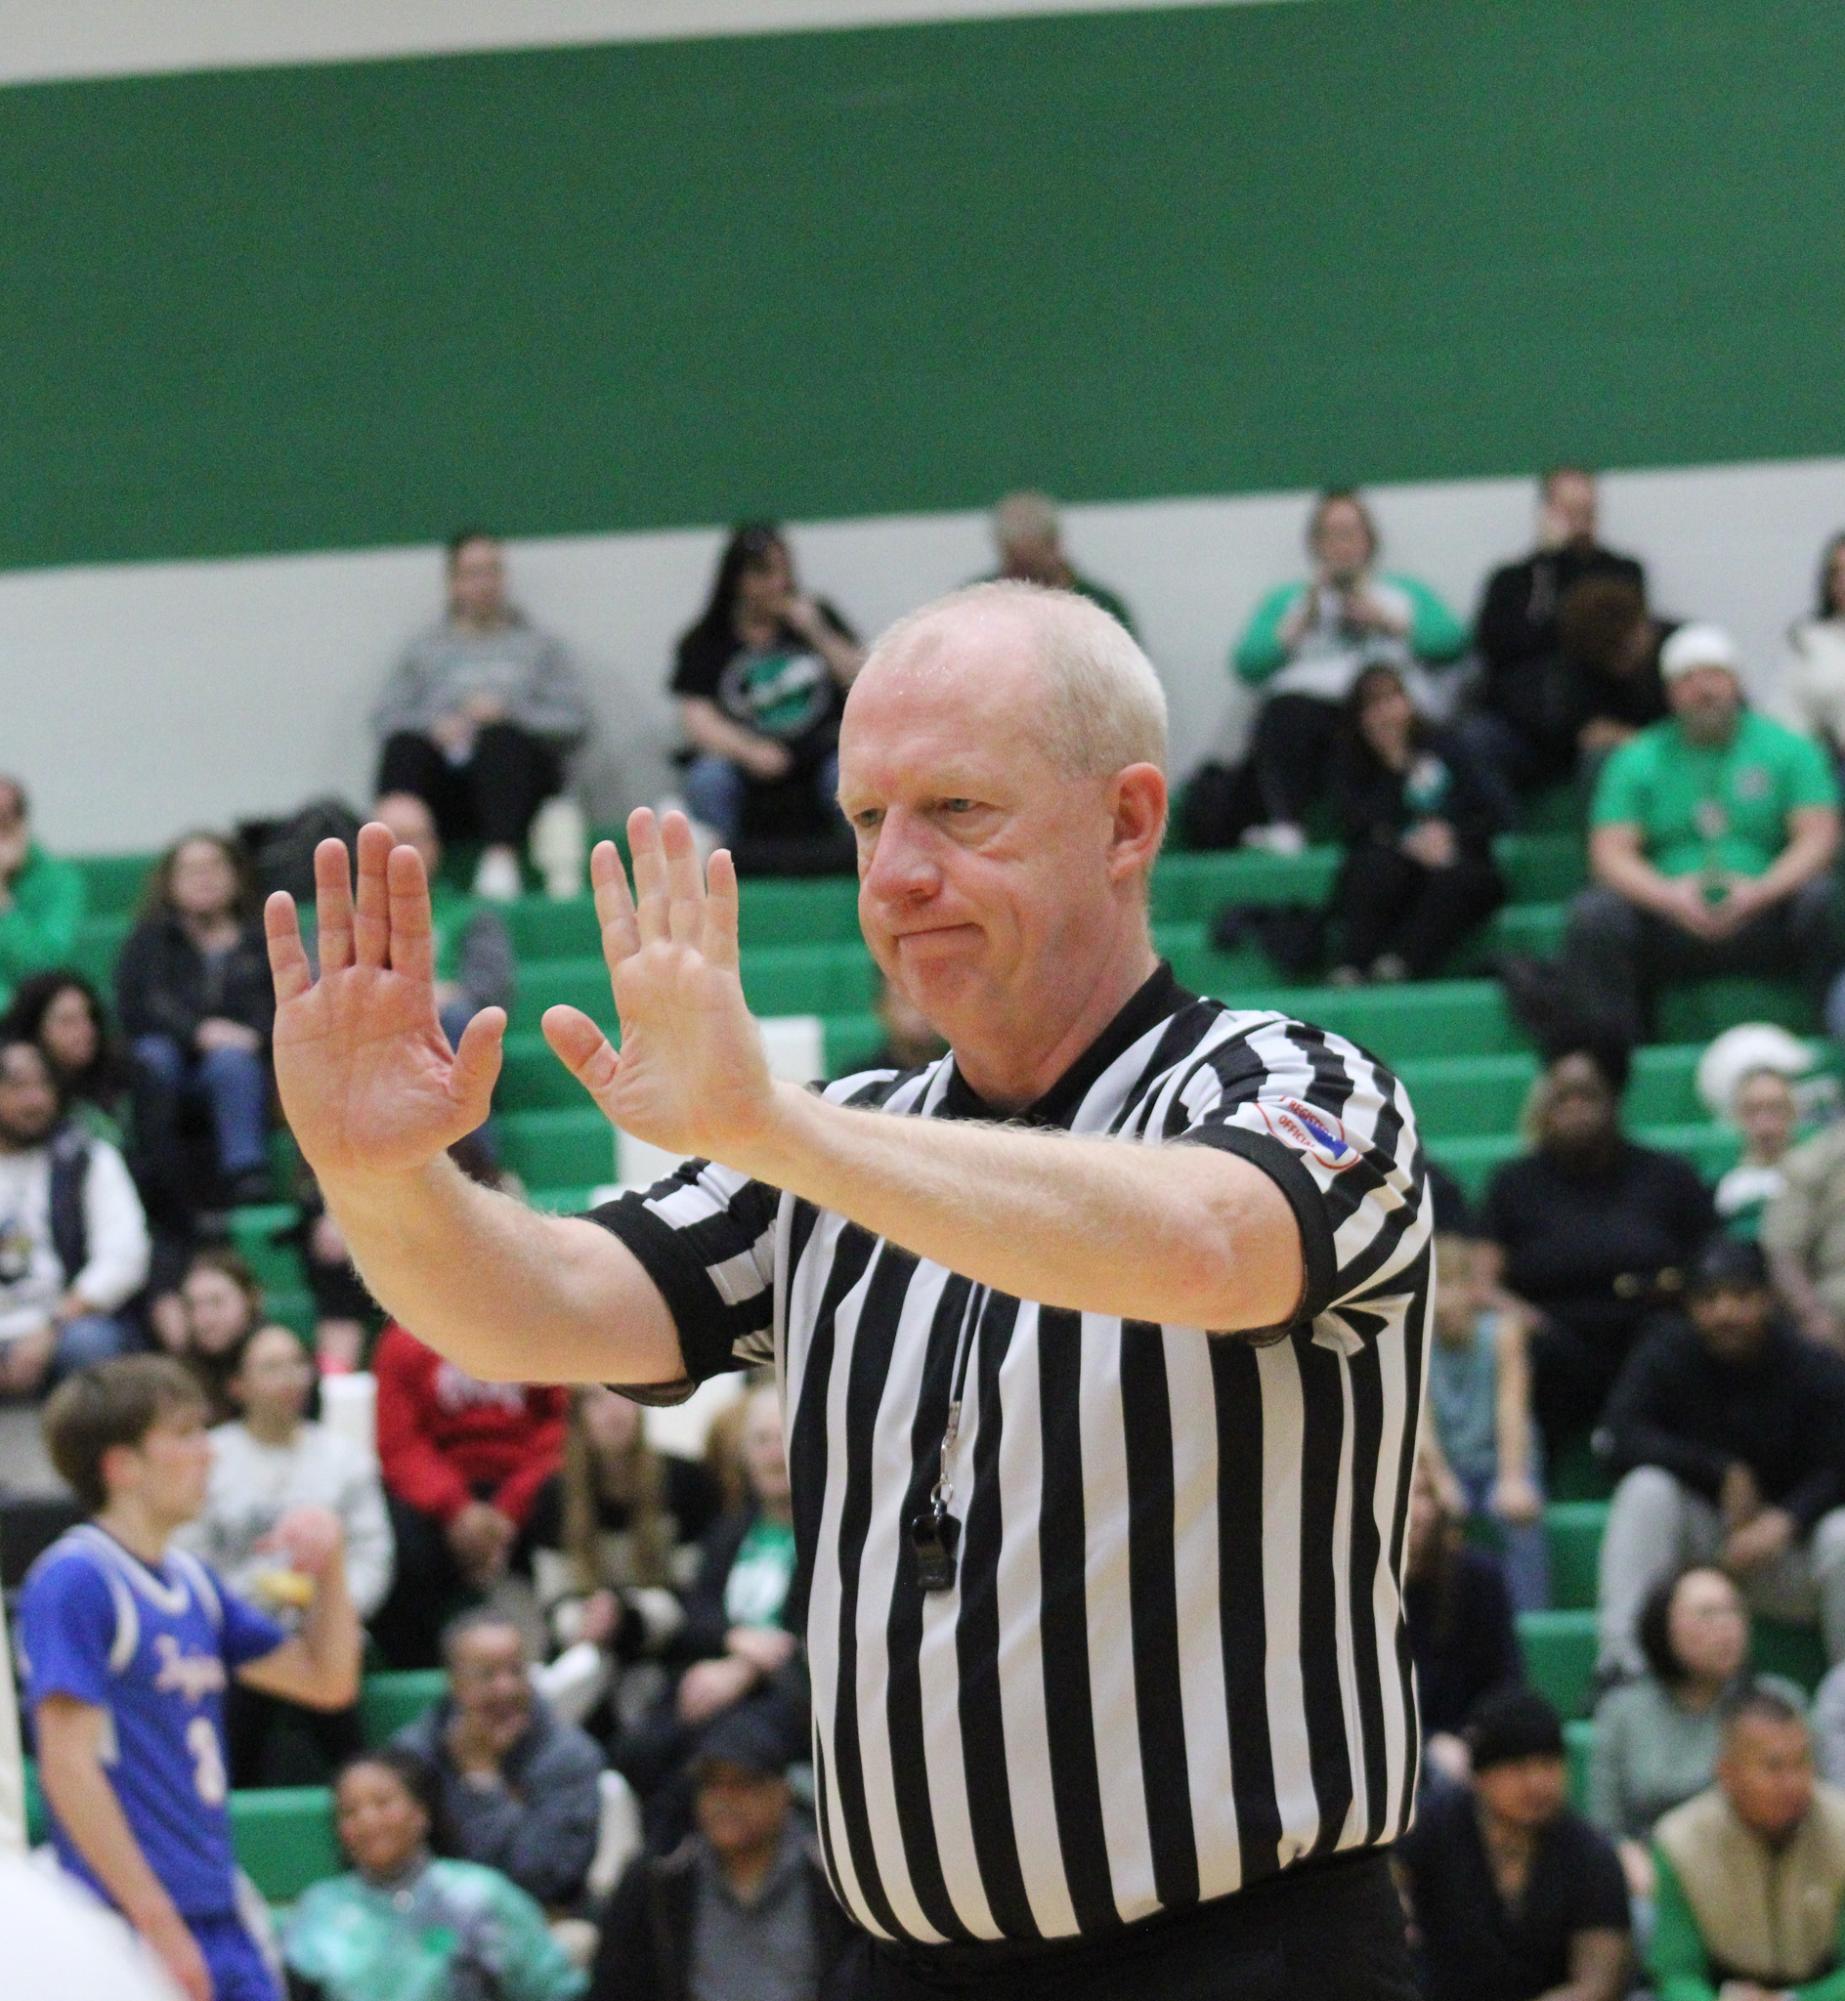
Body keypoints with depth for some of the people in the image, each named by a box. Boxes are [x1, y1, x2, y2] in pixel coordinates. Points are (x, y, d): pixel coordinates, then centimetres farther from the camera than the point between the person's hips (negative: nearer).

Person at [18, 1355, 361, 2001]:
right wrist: (159, 1924, -20)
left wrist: (329, 1568, 4)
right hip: (130, 1926, -9)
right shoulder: (73, 1580, -12)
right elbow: (69, 1767, -18)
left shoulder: (189, 1579, 13)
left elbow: (326, 1681, 22)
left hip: (218, 1923, 9)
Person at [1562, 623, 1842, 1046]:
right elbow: (1610, 853, 2)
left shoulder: (1787, 749, 12)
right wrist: (1669, 897, -19)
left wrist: (1760, 892, -18)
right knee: (1593, 915, -27)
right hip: (1667, 925, 0)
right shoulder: (1637, 760, 13)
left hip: (1763, 921, 0)